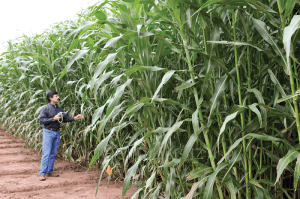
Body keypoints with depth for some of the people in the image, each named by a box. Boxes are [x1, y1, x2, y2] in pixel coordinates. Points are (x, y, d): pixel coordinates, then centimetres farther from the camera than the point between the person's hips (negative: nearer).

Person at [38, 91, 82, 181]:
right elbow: (41, 120, -14)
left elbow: (65, 118, 16)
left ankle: (50, 171, 19)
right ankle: (42, 173, -6)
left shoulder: (59, 109, 11)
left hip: (57, 132, 6)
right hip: (48, 132, -6)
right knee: (46, 153, -9)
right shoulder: (45, 109, -8)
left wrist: (74, 118, 4)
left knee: (53, 153, 10)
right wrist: (53, 119, -21)